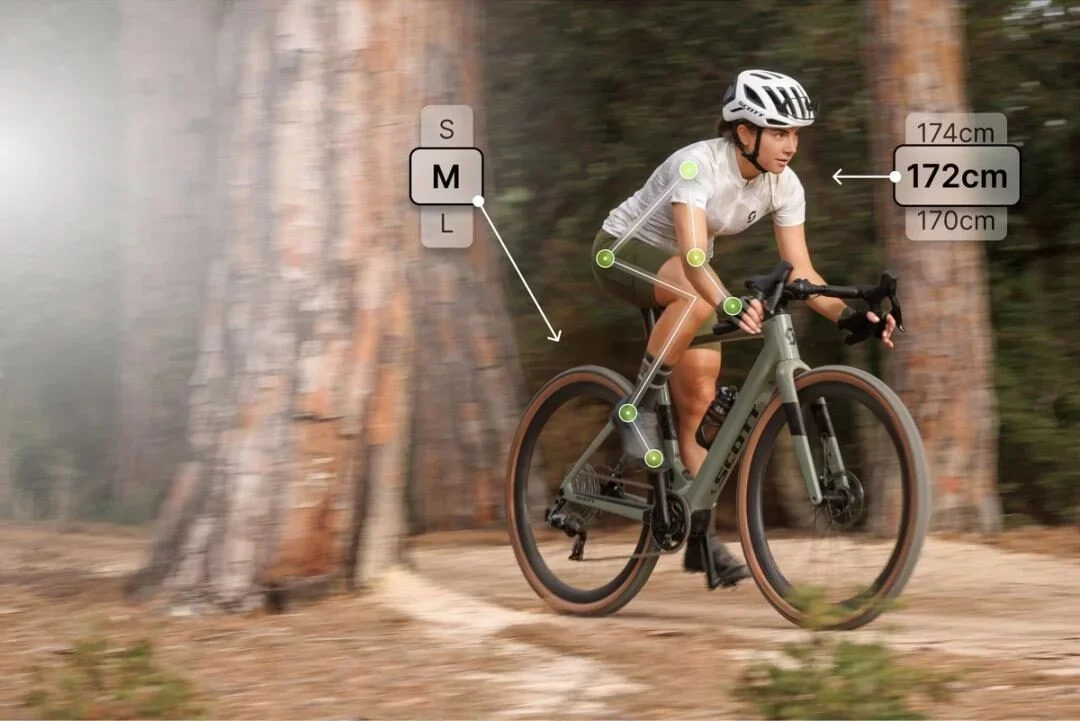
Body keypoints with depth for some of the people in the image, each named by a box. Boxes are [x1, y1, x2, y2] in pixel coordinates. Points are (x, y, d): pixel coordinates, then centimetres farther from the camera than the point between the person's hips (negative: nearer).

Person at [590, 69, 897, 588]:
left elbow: (801, 273, -14)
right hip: (623, 253, -6)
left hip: (683, 271, 6)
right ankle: (638, 408, -22)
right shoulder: (698, 166, -33)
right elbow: (692, 254, -46)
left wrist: (850, 316, -31)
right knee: (697, 300, -39)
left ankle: (701, 538, 5)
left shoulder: (783, 185, -13)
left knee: (700, 397, -4)